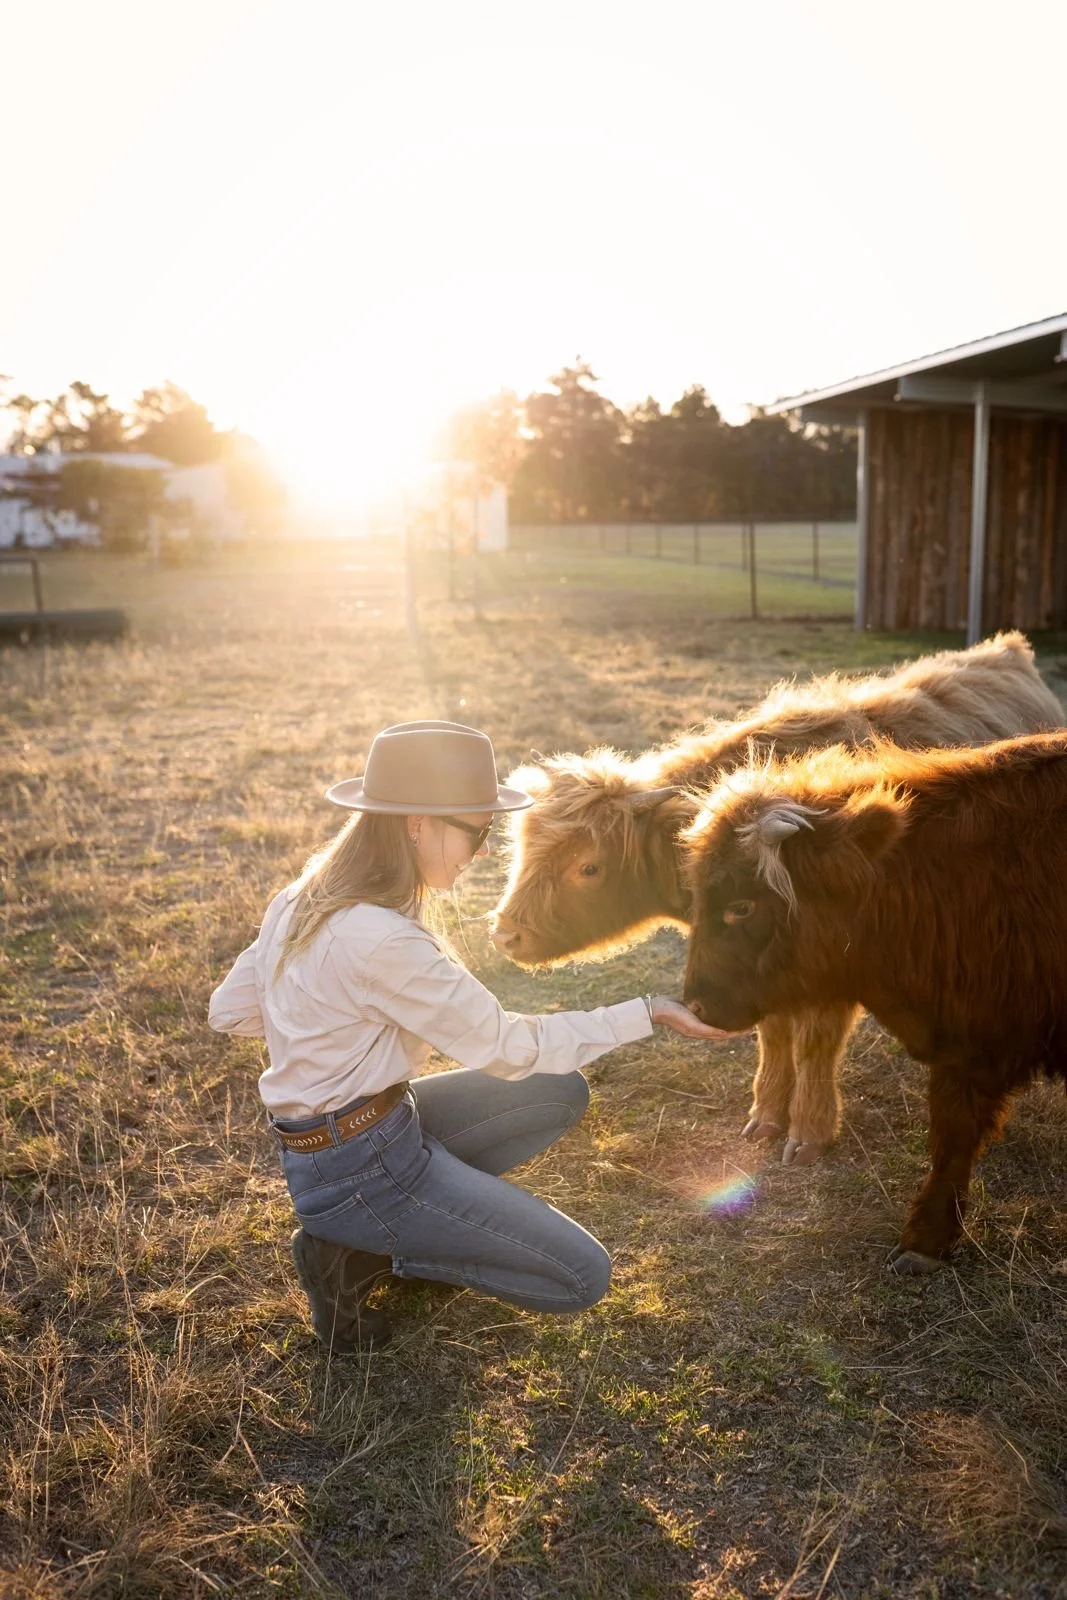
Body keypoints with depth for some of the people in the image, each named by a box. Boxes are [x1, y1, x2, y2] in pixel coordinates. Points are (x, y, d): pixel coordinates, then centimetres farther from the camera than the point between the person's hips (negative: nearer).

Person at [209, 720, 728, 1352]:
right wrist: (648, 1012, -14)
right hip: (356, 1165, -9)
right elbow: (509, 1047, -20)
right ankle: (358, 1251, 0)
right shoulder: (382, 940, -28)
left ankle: (393, 1222, 10)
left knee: (563, 1093, 10)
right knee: (585, 1276, -6)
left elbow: (230, 1009, 8)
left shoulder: (309, 894, -1)